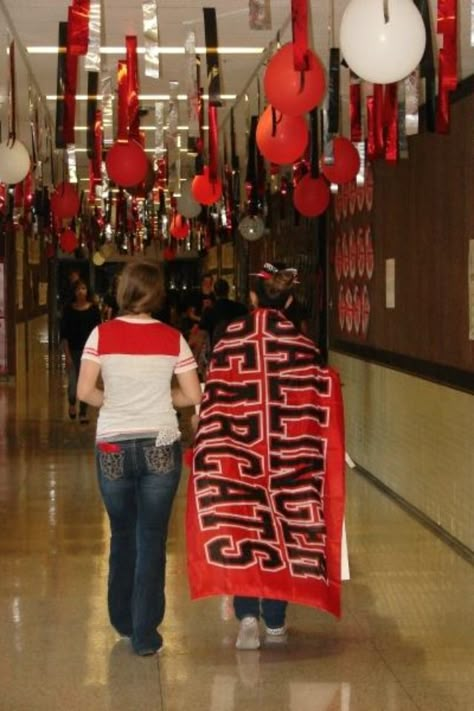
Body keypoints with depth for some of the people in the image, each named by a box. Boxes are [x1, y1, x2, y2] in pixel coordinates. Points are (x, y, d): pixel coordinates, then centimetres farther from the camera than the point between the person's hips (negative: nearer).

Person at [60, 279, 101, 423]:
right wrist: (67, 354, -8)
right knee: (73, 383, -6)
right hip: (73, 351, -1)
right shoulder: (69, 309, -2)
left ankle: (83, 413, 19)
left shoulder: (93, 309, -1)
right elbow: (63, 334, -2)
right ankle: (72, 403, 26)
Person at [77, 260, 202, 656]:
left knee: (122, 534, 18)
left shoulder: (102, 335, -6)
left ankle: (123, 620, 31)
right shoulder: (172, 339, -4)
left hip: (113, 447, 1)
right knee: (152, 538, 5)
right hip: (160, 447, -1)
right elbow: (193, 396, -4)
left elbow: (85, 392, -10)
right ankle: (145, 634, 5)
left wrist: (111, 402, 9)